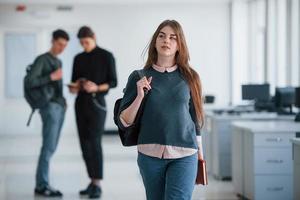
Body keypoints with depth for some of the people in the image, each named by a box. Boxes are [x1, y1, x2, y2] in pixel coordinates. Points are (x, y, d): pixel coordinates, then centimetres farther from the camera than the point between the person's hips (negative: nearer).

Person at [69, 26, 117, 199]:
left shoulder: (107, 56, -4)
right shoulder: (78, 59, 12)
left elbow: (113, 82, -5)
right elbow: (74, 82, 14)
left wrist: (96, 88, -23)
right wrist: (73, 88, -11)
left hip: (97, 103, -6)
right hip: (80, 103, 6)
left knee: (95, 144, -14)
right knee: (85, 144, 5)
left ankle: (97, 186, -13)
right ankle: (93, 182, 14)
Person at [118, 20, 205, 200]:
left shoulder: (189, 78, 5)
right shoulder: (139, 77, 3)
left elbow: (196, 119, 12)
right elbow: (124, 122, 1)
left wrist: (200, 155, 14)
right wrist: (139, 96, -13)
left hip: (184, 156, -1)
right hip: (150, 154, 1)